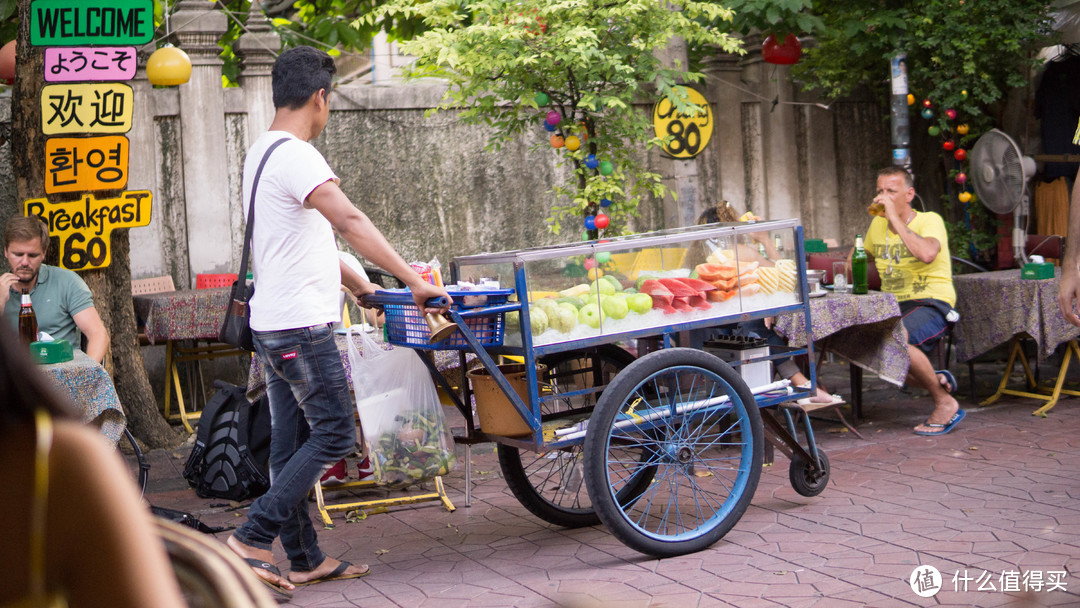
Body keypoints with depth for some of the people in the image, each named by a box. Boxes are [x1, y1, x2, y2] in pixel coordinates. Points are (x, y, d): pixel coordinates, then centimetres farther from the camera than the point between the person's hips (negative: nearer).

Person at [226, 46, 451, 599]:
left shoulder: (260, 153, 16)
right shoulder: (296, 156, -16)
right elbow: (349, 222, -29)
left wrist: (358, 285, 29)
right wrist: (414, 281, -31)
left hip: (273, 323, 10)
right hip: (301, 325, -10)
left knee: (292, 440, 11)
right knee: (334, 434, -4)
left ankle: (304, 559, 17)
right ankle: (253, 537, -6)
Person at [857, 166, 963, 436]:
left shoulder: (929, 221, -7)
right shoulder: (878, 225, 13)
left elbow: (927, 254, -31)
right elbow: (863, 257, 35)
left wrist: (895, 218, -24)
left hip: (932, 302, -7)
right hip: (893, 306, 8)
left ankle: (946, 404, -13)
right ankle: (938, 380, 3)